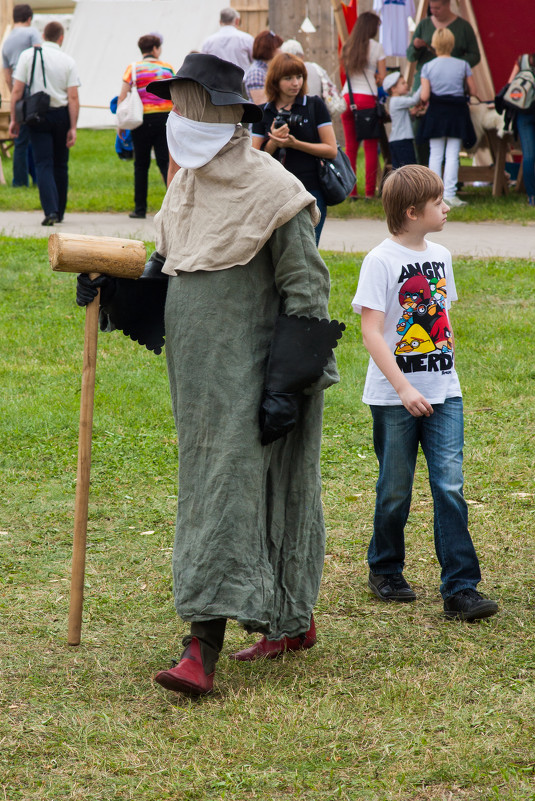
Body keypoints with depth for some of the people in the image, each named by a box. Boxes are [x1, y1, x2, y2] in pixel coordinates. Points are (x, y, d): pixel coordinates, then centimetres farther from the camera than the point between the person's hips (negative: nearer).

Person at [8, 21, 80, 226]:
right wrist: (73, 128, -4)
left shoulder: (28, 55, -1)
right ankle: (59, 212, 19)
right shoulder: (68, 61, -1)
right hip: (61, 114, 1)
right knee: (60, 165, 12)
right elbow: (73, 97, -6)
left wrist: (14, 119, 2)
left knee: (43, 164, -2)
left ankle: (50, 210, -18)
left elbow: (17, 90, -5)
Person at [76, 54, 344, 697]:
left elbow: (308, 293, -14)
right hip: (199, 372, 8)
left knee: (230, 490, -11)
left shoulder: (271, 191, -15)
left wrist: (286, 386, -19)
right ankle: (292, 623, 28)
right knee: (215, 486, 14)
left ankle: (203, 648, -14)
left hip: (248, 372, -8)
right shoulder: (185, 185, 9)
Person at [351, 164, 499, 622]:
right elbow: (372, 332, -16)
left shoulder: (440, 257, 9)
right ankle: (385, 571, 29)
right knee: (396, 490, 7)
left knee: (450, 486, -5)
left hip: (443, 394, 5)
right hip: (395, 397, -4)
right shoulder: (381, 261, -11)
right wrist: (403, 388, -22)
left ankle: (460, 589, -6)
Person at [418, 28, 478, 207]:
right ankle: (449, 194, -3)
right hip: (457, 112, 0)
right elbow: (473, 91, 2)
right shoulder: (462, 65, -4)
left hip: (436, 112, 0)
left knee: (435, 155, 7)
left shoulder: (427, 67, -4)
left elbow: (424, 96, -9)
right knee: (452, 155, 1)